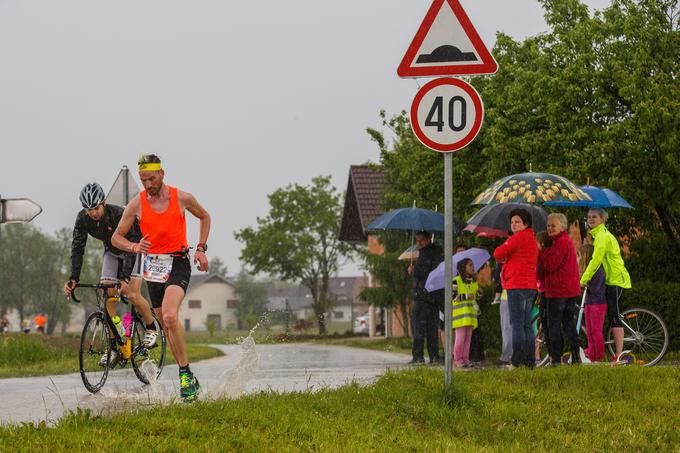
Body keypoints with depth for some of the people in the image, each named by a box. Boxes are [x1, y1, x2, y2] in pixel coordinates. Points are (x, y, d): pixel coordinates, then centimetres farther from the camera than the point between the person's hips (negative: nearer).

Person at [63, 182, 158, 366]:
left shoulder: (118, 214, -36)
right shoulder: (82, 219, -22)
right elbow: (77, 249, -21)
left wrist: (125, 278, -49)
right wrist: (73, 279, -33)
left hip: (134, 248, -5)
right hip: (111, 251, 5)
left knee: (133, 295, -17)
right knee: (107, 297, -8)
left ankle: (151, 329, 9)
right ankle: (113, 346, -5)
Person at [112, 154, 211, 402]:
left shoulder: (182, 198, -6)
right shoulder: (137, 203, -4)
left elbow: (204, 217, 14)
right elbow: (116, 237, 4)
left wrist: (201, 249, 3)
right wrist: (134, 247, -18)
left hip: (178, 263, -3)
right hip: (153, 266, 3)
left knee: (170, 316, -27)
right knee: (167, 325, 9)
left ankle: (185, 373, -20)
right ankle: (189, 380, 21)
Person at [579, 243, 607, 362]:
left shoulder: (598, 269, -16)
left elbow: (593, 288, -21)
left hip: (598, 304, -9)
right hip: (589, 303, 9)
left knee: (596, 332, -4)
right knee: (589, 332, 10)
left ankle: (599, 359, 1)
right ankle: (591, 357, 15)